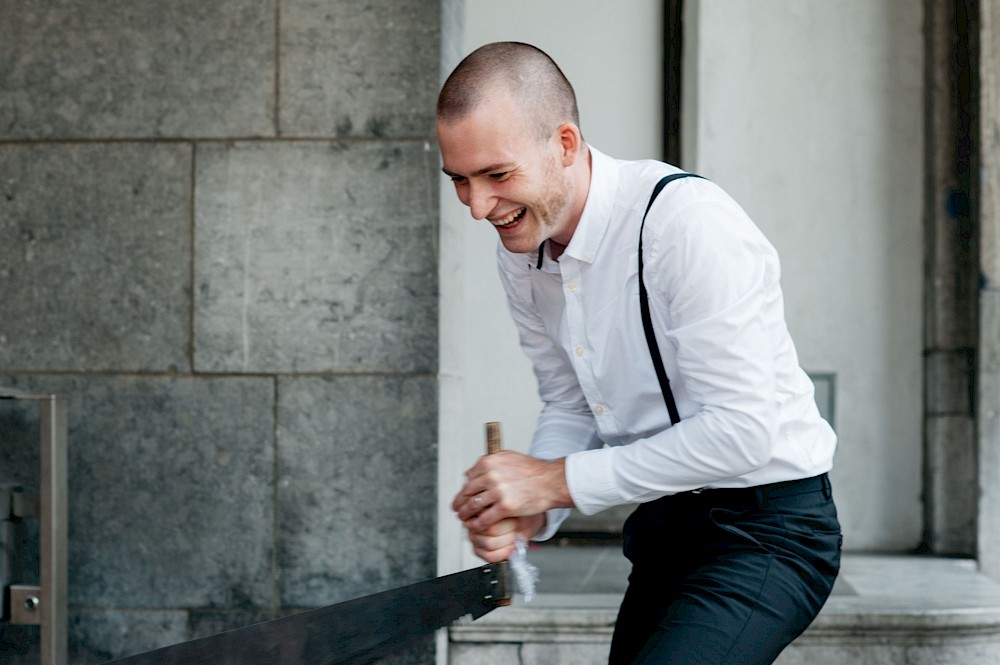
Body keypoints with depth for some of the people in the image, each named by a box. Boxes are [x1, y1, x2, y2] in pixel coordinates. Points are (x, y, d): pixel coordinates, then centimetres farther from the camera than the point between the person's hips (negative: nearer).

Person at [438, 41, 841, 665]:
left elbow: (739, 431, -25)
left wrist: (559, 480, -20)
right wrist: (528, 511, -7)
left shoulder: (687, 221, -23)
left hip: (765, 532, -8)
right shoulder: (520, 252, 2)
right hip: (666, 531, 8)